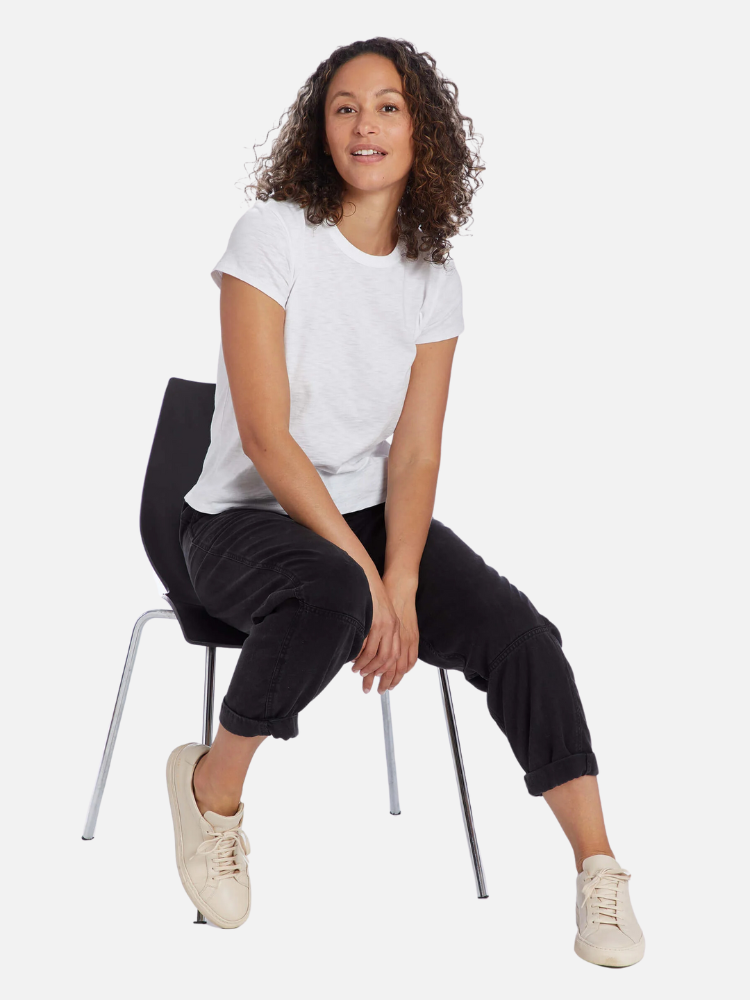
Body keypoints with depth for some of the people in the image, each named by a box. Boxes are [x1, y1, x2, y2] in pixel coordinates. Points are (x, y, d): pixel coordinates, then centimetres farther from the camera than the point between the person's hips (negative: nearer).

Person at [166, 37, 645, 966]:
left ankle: (598, 870, -8)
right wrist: (368, 579, -22)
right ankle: (212, 785, -12)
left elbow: (415, 454, -2)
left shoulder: (433, 276, 3)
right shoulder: (272, 236, -11)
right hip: (246, 516, -4)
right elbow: (266, 437, -17)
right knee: (332, 597, -37)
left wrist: (400, 584, -19)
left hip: (370, 512, 5)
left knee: (515, 629, -19)